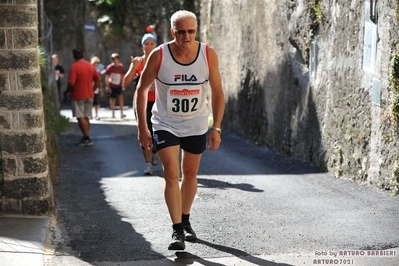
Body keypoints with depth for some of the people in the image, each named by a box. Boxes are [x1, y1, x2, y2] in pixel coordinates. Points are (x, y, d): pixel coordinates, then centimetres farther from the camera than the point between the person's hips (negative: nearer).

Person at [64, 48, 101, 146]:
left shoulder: (74, 67, -15)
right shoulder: (90, 65, 5)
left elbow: (71, 83, -22)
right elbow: (98, 79, 7)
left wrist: (67, 92, -6)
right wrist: (92, 89, 14)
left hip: (78, 95, -6)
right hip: (89, 95, 6)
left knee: (80, 117, -2)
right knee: (86, 117, 13)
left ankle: (86, 138, -5)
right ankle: (86, 138, 15)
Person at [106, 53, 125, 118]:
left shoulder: (121, 67, -1)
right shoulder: (109, 67, -9)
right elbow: (107, 78, -6)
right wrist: (108, 87, -9)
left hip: (118, 86, 1)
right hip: (111, 86, -1)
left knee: (121, 97, -15)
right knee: (112, 99, 5)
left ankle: (122, 113, -13)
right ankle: (113, 113, 17)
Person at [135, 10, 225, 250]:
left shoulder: (208, 54, -14)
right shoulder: (159, 56, -18)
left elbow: (218, 92, -5)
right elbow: (142, 90, -7)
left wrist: (216, 128, -10)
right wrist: (142, 127, -9)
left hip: (197, 125, 2)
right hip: (166, 124, -2)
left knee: (190, 174, 15)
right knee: (171, 174, -13)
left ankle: (186, 222, 33)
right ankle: (177, 231, -11)